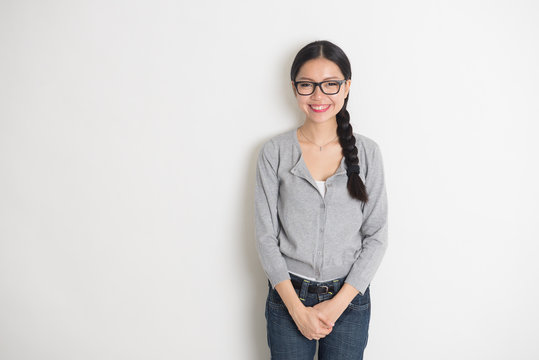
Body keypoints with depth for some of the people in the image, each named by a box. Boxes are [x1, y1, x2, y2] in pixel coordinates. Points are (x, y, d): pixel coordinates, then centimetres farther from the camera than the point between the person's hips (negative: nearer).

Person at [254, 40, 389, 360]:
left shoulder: (367, 152, -3)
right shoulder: (275, 152, -6)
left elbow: (377, 236, -3)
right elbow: (266, 236, -5)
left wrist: (338, 304, -9)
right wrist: (297, 308, -10)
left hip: (350, 299, 1)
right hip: (288, 297, 0)